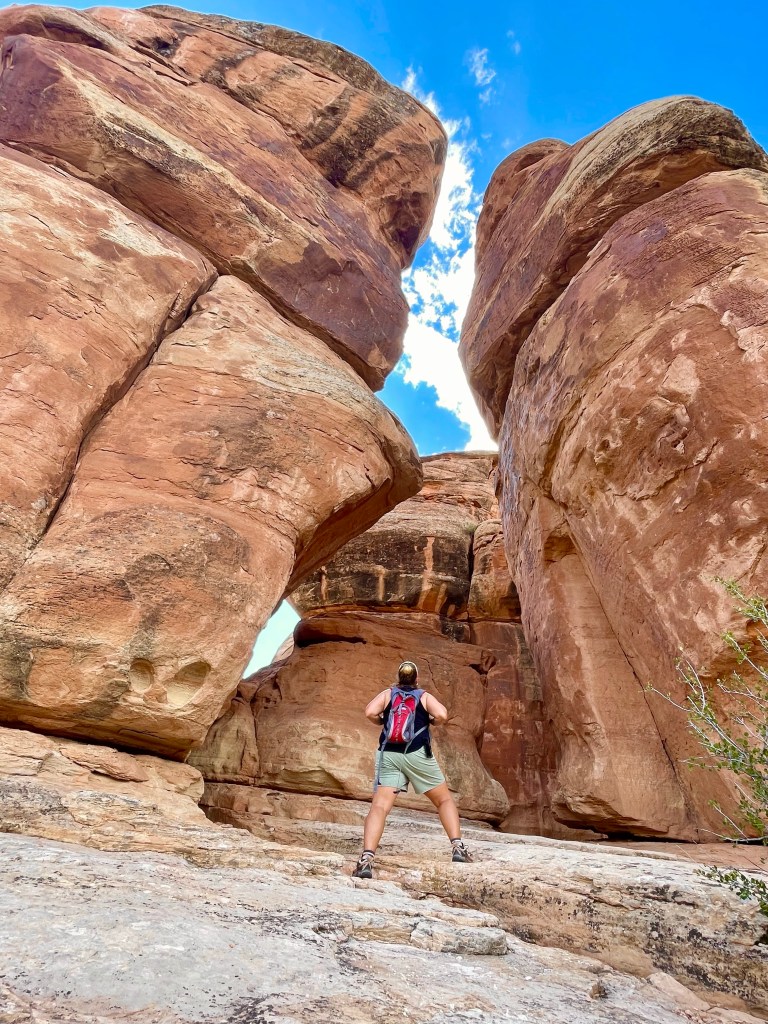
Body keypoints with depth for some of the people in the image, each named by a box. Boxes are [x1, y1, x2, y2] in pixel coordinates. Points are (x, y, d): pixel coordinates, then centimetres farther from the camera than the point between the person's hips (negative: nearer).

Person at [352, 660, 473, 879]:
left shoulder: (387, 693, 14)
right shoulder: (424, 696, 12)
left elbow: (370, 713, -4)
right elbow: (442, 715, -7)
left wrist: (383, 721, 15)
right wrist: (431, 722, 13)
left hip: (388, 754, 1)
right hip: (417, 754, -1)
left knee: (379, 806, -7)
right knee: (445, 799, 17)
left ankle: (366, 859, -24)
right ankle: (457, 847, 7)